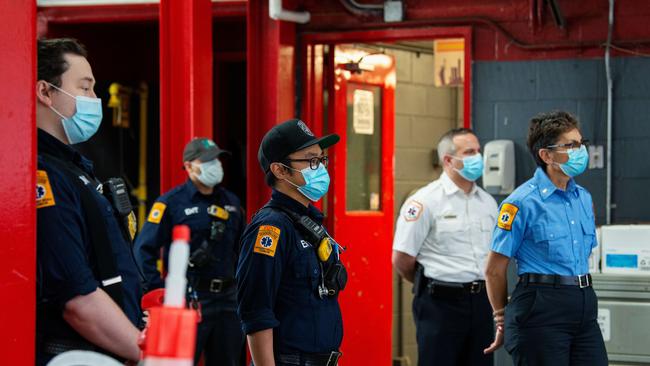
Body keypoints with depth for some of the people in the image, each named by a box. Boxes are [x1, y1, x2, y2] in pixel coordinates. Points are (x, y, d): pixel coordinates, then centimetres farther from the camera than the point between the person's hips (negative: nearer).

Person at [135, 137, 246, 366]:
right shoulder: (171, 202, -6)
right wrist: (159, 291, -15)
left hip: (227, 301, 6)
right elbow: (144, 249, -11)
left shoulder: (231, 202, 14)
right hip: (189, 301, -6)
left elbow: (241, 250, 25)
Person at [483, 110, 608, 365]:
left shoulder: (584, 198, 13)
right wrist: (503, 321, 4)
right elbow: (494, 270, -5)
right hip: (541, 306, -7)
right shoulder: (523, 203, -9)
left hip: (584, 305, 7)